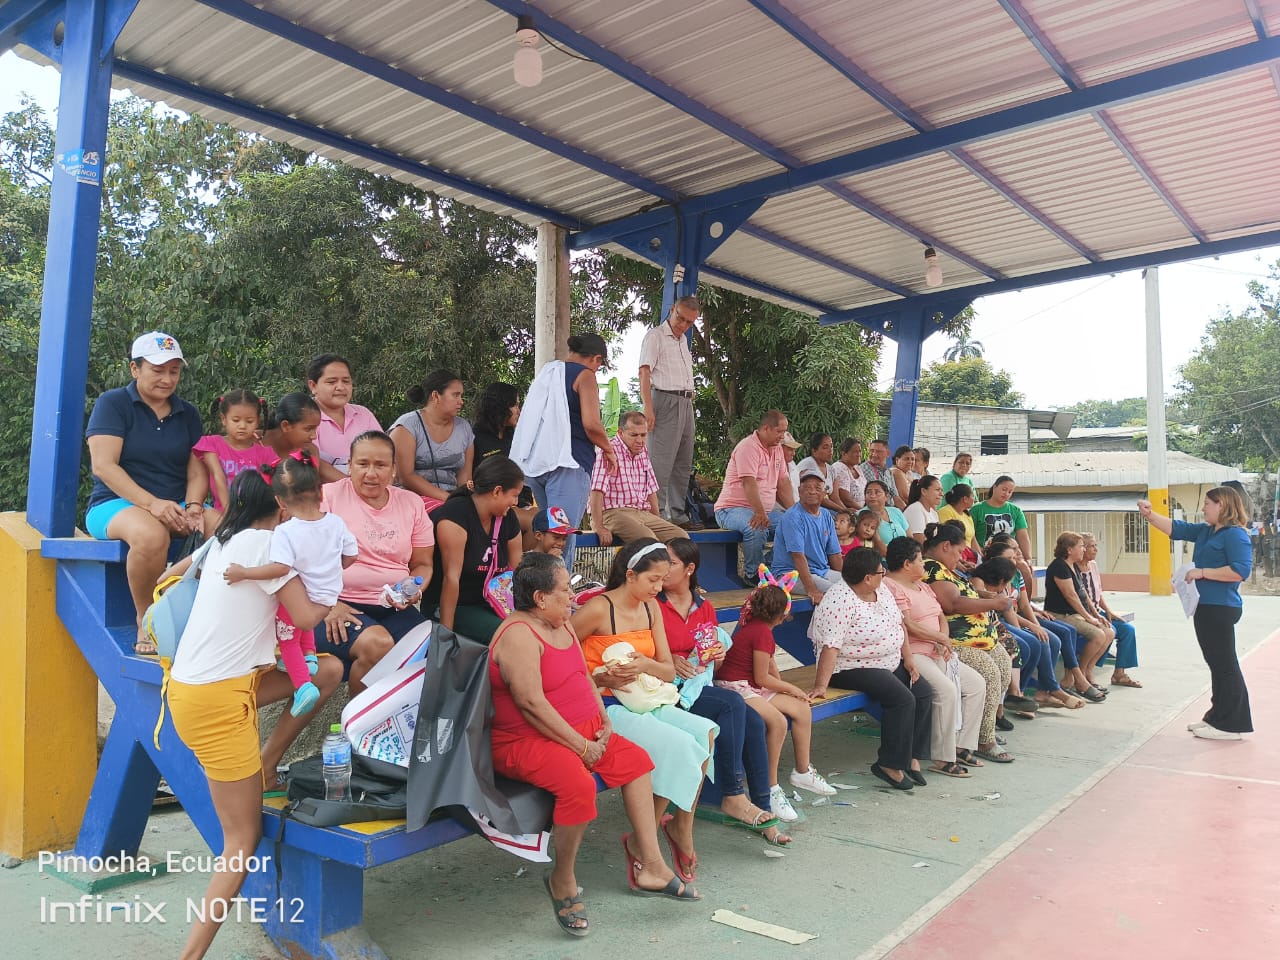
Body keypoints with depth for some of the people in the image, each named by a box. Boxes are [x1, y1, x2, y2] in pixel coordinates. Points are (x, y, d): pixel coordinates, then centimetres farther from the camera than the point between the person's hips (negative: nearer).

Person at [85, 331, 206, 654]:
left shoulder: (188, 414, 14)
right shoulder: (113, 404, 0)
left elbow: (197, 471, 7)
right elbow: (103, 465, -11)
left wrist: (193, 506, -16)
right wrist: (152, 503, -24)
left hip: (176, 506, 4)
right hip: (116, 504, -4)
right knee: (152, 534, -40)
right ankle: (146, 624, -20)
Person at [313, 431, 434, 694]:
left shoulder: (412, 503, 11)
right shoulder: (328, 496, 0)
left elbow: (422, 564, 16)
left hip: (394, 608, 4)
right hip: (339, 606, -3)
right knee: (378, 644, -33)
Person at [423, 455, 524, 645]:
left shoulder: (508, 518, 8)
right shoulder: (455, 514, -16)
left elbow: (517, 570, 8)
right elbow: (451, 576, -20)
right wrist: (446, 631, -21)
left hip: (487, 604, 7)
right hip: (450, 607, -7)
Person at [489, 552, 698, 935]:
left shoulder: (562, 625, 10)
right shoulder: (519, 634, -20)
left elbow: (584, 677, 18)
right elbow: (531, 703, -26)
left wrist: (604, 720, 2)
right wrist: (580, 746, -22)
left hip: (580, 731, 10)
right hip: (527, 742, -10)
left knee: (636, 759, 4)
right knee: (578, 785, -33)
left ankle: (649, 862, 11)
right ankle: (562, 881, -7)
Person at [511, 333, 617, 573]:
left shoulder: (546, 372, 21)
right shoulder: (585, 375, -2)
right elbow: (591, 424, -14)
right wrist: (609, 450, 2)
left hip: (534, 461, 8)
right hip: (567, 463, -8)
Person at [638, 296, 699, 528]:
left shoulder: (683, 339, 22)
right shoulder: (655, 336, -3)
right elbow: (644, 372, -12)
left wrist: (690, 397, 17)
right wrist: (648, 407, -22)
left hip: (686, 403, 8)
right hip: (665, 400, -8)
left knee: (684, 463, 10)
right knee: (661, 462, -10)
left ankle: (677, 513, 16)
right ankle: (657, 514, -9)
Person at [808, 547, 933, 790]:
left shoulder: (881, 590, 3)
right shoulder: (840, 601, -25)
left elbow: (898, 624, 12)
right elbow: (829, 647, -30)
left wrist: (909, 658, 5)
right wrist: (820, 686, -33)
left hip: (890, 662, 9)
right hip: (852, 669, -9)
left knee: (924, 692, -5)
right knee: (902, 698, -23)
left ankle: (911, 756, 6)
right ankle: (890, 765, -10)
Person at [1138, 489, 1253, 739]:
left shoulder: (1235, 534, -13)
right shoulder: (1205, 531, 14)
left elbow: (1241, 570, -23)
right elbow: (1176, 529, 19)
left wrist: (1202, 572, -19)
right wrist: (1150, 515, 6)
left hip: (1220, 608, -9)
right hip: (1204, 606, 9)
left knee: (1225, 664, -4)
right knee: (1216, 663, 15)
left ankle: (1230, 726, 2)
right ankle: (1218, 717, 23)